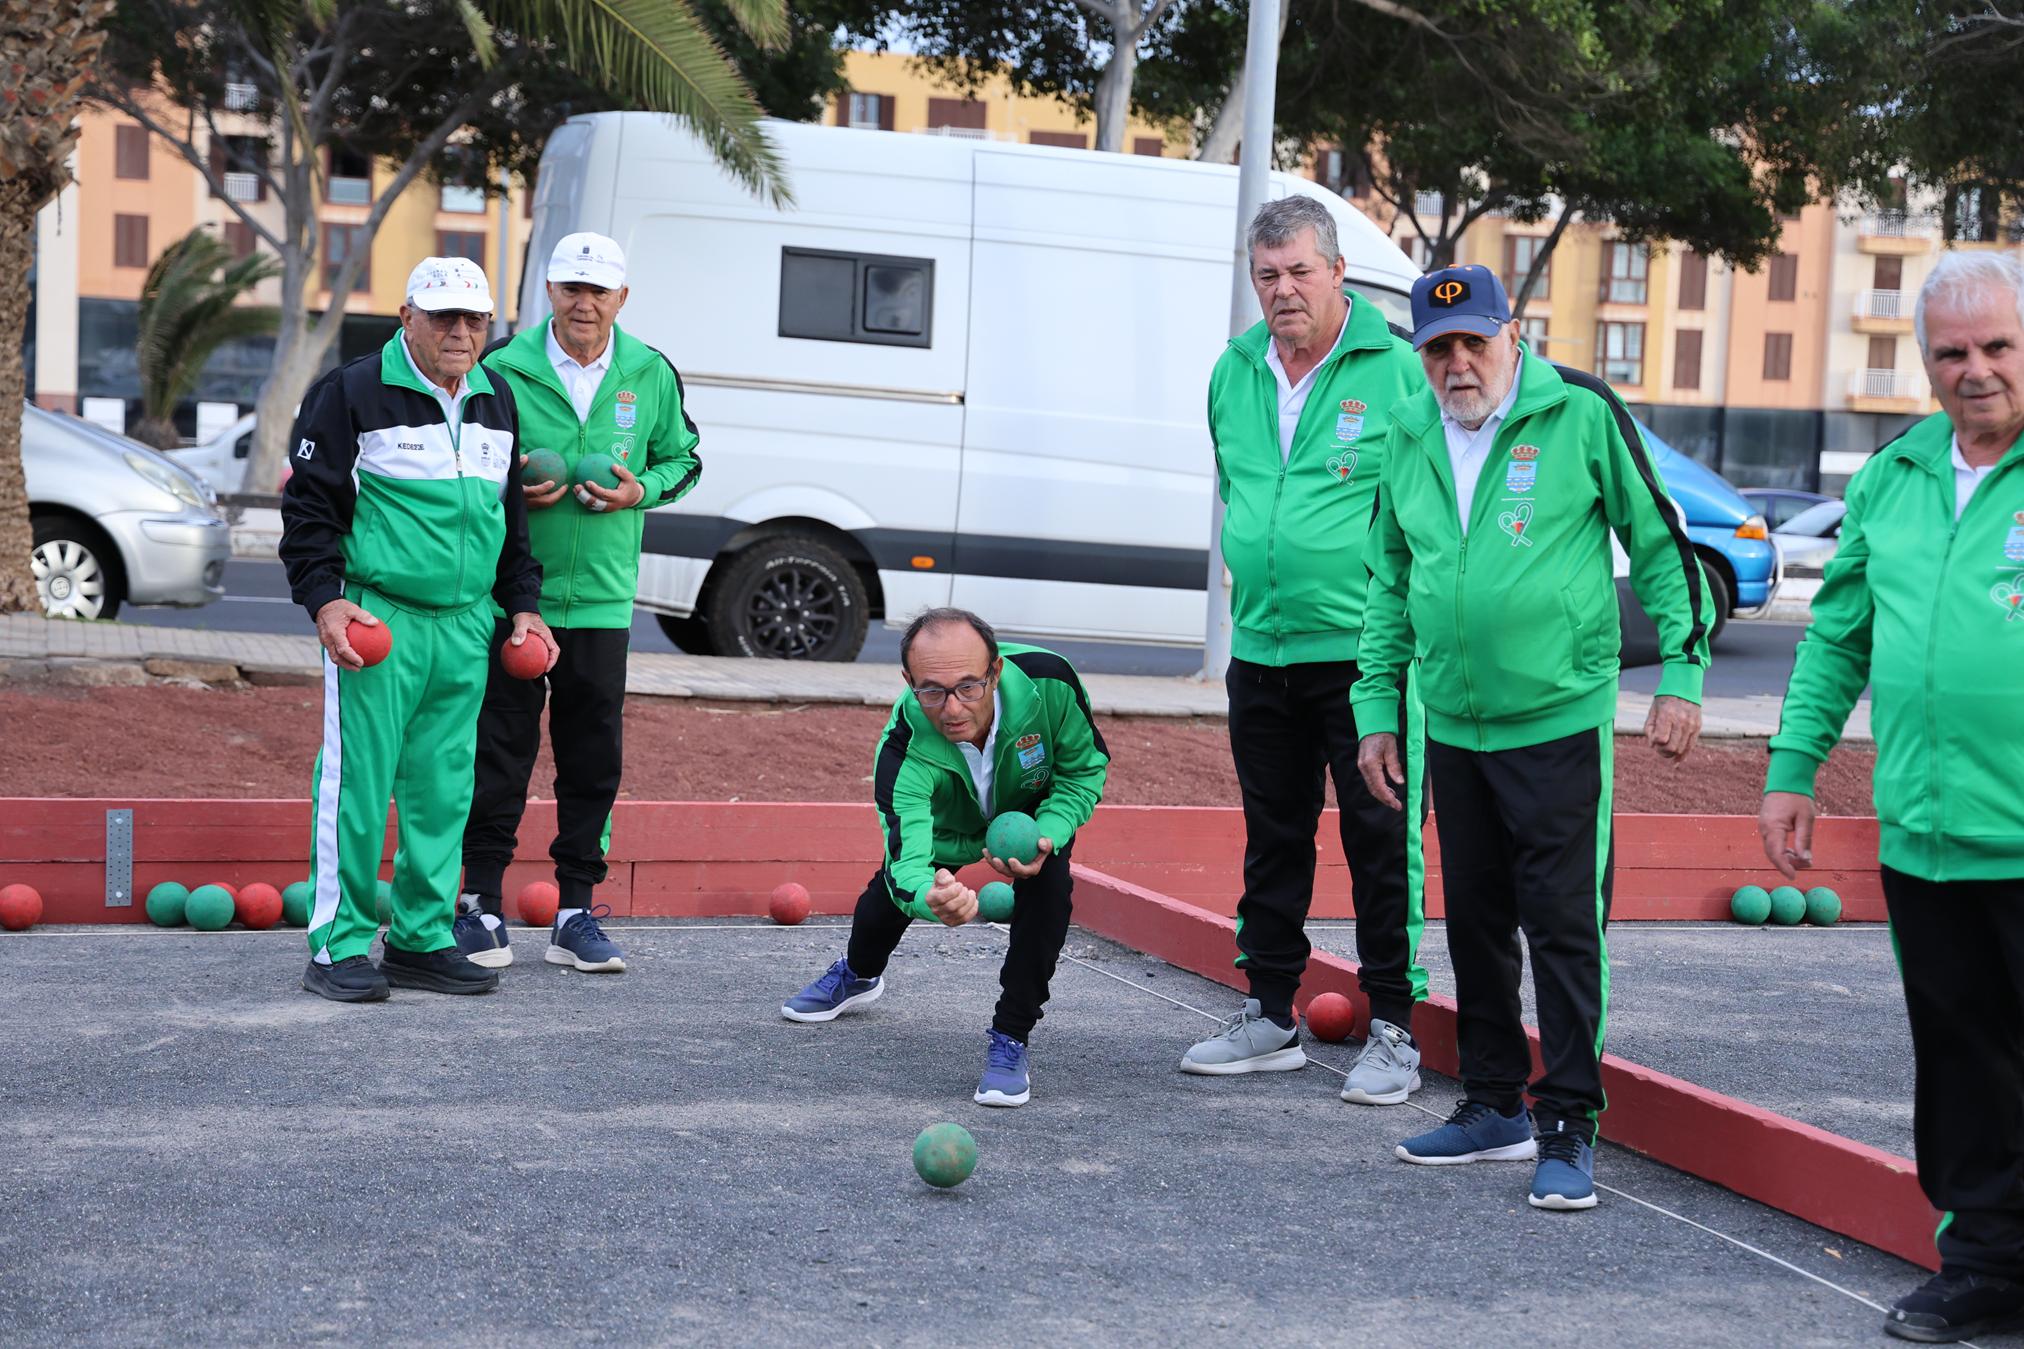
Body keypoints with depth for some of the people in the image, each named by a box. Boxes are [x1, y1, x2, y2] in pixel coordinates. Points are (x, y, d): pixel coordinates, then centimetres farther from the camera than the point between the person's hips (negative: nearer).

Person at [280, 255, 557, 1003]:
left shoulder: (496, 402, 17)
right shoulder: (353, 394, -2)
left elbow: (511, 516, 26)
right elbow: (309, 507, -4)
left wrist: (521, 604, 19)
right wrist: (324, 599, -13)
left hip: (465, 627, 6)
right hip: (376, 620, -6)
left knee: (443, 790, 7)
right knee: (359, 783, -6)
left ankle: (422, 940, 16)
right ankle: (338, 946, 2)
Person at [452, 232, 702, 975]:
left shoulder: (652, 376, 4)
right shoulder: (504, 369, -4)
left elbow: (681, 459, 17)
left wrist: (641, 491, -4)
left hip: (601, 601, 3)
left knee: (594, 759, 7)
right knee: (500, 752, 1)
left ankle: (575, 913, 17)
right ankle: (483, 904, 13)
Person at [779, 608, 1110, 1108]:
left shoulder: (1047, 680, -41)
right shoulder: (903, 749, -43)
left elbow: (1087, 767, -20)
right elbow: (907, 859, -51)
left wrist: (1048, 836, -37)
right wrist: (932, 897, -75)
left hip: (1037, 808, -1)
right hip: (948, 823, 1)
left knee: (1047, 884, -26)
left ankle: (1010, 1040, -12)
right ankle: (859, 974, 44)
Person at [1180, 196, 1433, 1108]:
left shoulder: (1397, 369, -7)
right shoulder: (1233, 374, 10)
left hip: (1364, 652, -6)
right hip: (1261, 650, 6)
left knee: (1381, 843, 0)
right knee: (1272, 837, 14)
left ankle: (1392, 1026, 9)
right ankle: (1269, 1016, 24)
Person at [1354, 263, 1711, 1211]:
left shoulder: (1580, 414, -7)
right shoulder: (1409, 439, 8)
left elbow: (1659, 543, -1)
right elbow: (1390, 583, 18)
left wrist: (1679, 675, -4)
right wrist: (1377, 706, 15)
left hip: (1558, 723, -5)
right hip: (1453, 729, 6)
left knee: (1563, 925, -5)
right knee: (1474, 921, 13)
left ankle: (1568, 1129, 2)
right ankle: (1493, 1107, 26)